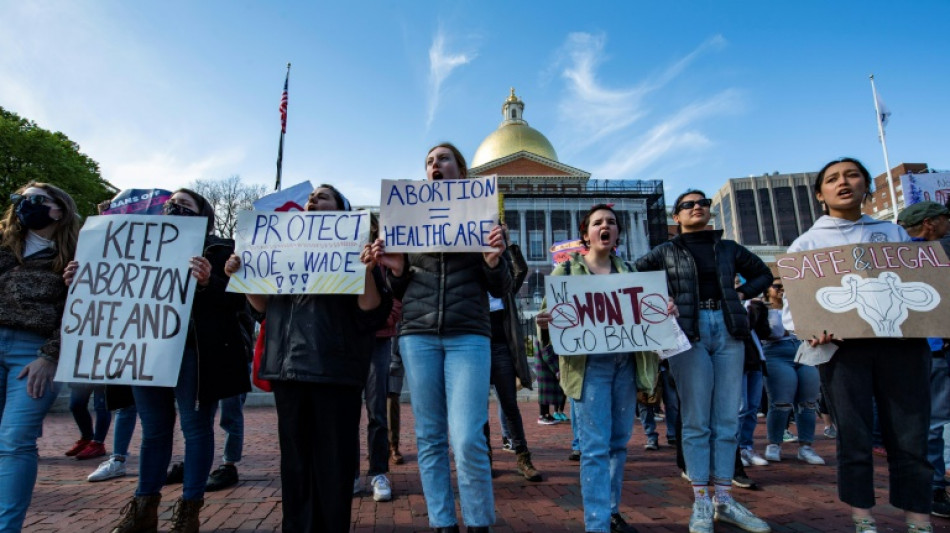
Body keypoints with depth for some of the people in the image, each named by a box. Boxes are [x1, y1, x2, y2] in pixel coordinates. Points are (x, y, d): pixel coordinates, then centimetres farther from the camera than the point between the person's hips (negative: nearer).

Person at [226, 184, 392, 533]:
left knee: (334, 460, 2)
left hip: (334, 367, -5)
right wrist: (241, 277, 6)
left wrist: (367, 271, -23)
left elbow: (372, 312, -7)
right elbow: (264, 306, 22)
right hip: (288, 364, 5)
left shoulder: (354, 250, 3)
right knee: (295, 458, 14)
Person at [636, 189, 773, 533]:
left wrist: (742, 293, 7)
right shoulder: (666, 252, 7)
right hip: (689, 331, -3)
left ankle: (724, 500, 16)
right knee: (696, 420, -1)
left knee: (727, 420, 6)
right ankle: (701, 502, 8)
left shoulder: (728, 247, 15)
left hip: (728, 329, 3)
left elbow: (763, 274, 24)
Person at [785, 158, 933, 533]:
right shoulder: (807, 243, 10)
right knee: (853, 438, 1)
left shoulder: (894, 232, 18)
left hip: (902, 341, 2)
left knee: (911, 438, 3)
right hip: (842, 345, -2)